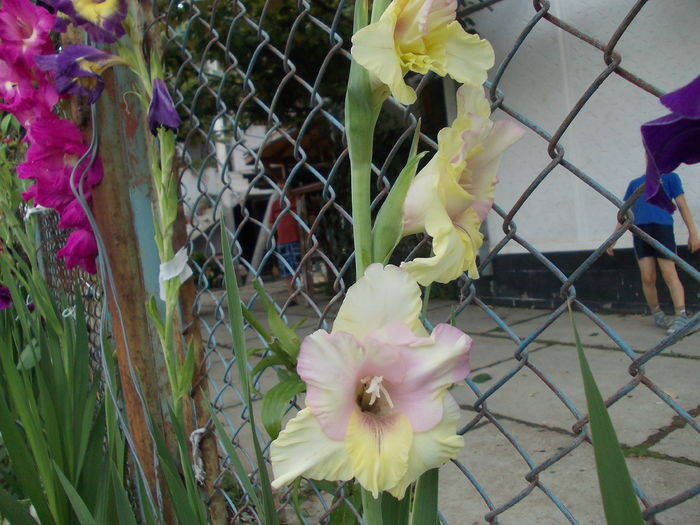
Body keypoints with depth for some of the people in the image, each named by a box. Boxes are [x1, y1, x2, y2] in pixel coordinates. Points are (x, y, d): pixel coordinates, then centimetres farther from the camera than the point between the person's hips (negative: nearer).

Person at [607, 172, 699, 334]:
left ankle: (681, 317, -12)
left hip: (662, 226, -3)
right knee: (647, 278, -1)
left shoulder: (669, 177, 16)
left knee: (669, 275, -11)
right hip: (640, 229, 3)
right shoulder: (635, 183, 24)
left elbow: (682, 205, 9)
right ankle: (657, 314, 13)